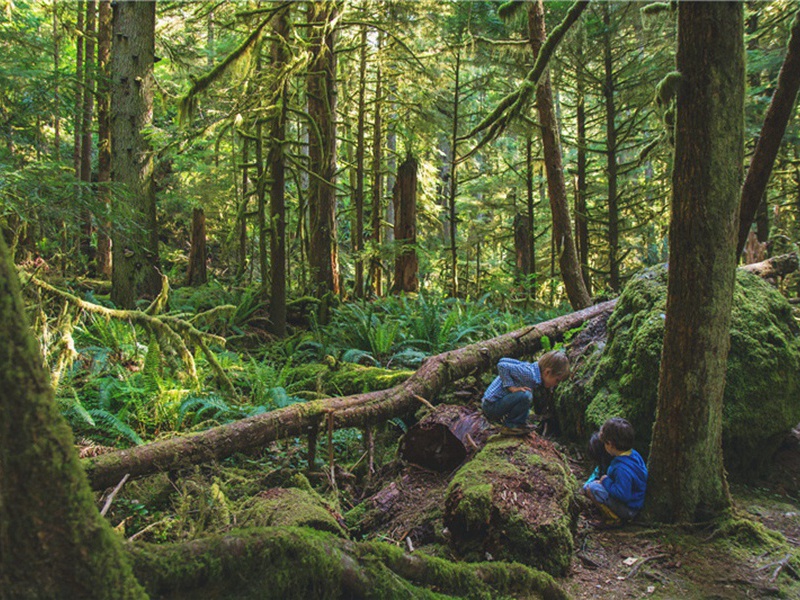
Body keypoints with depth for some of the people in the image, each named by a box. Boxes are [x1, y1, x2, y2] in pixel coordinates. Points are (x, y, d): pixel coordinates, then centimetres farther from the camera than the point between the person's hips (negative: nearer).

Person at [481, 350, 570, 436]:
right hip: (491, 406, -10)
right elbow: (502, 365, -27)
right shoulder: (529, 374, -24)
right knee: (525, 395, -28)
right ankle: (508, 426, -12)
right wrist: (512, 388, -27)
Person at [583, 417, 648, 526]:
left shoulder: (622, 468, -32)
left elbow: (623, 495, -32)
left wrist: (606, 482, -18)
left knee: (590, 488, -17)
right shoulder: (634, 454, -2)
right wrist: (607, 481, 10)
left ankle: (614, 518, -7)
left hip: (628, 510, -10)